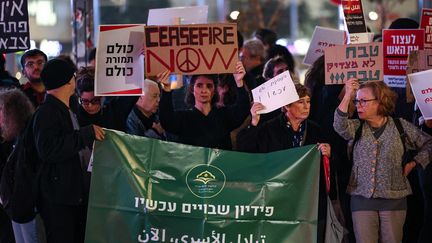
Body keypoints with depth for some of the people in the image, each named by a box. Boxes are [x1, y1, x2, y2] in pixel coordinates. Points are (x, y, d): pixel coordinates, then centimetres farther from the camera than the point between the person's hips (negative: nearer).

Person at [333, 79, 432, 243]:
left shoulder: (401, 127, 4)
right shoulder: (356, 127, 5)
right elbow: (340, 126, -18)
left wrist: (412, 163, 3)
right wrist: (347, 96, -23)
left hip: (394, 198, 0)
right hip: (362, 198, 1)